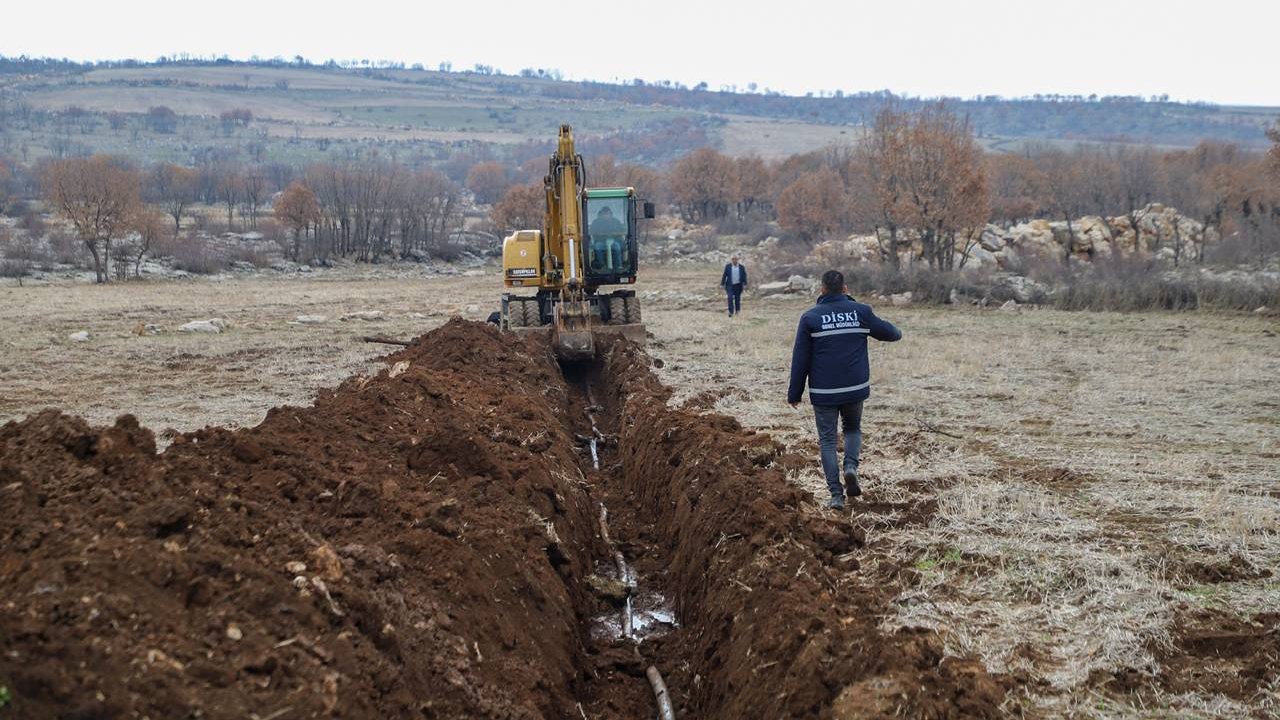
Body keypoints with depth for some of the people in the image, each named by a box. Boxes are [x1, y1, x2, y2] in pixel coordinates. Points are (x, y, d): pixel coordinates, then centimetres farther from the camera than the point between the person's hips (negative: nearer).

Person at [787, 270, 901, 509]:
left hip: (823, 392, -2)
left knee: (827, 440, 8)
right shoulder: (861, 312, 0)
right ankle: (851, 466, -2)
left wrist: (795, 393, 4)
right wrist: (897, 333, 37)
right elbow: (890, 333, 12)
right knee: (853, 428, 25)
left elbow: (800, 359, -4)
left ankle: (836, 494, 2)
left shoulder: (810, 317, -5)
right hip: (856, 389, 2)